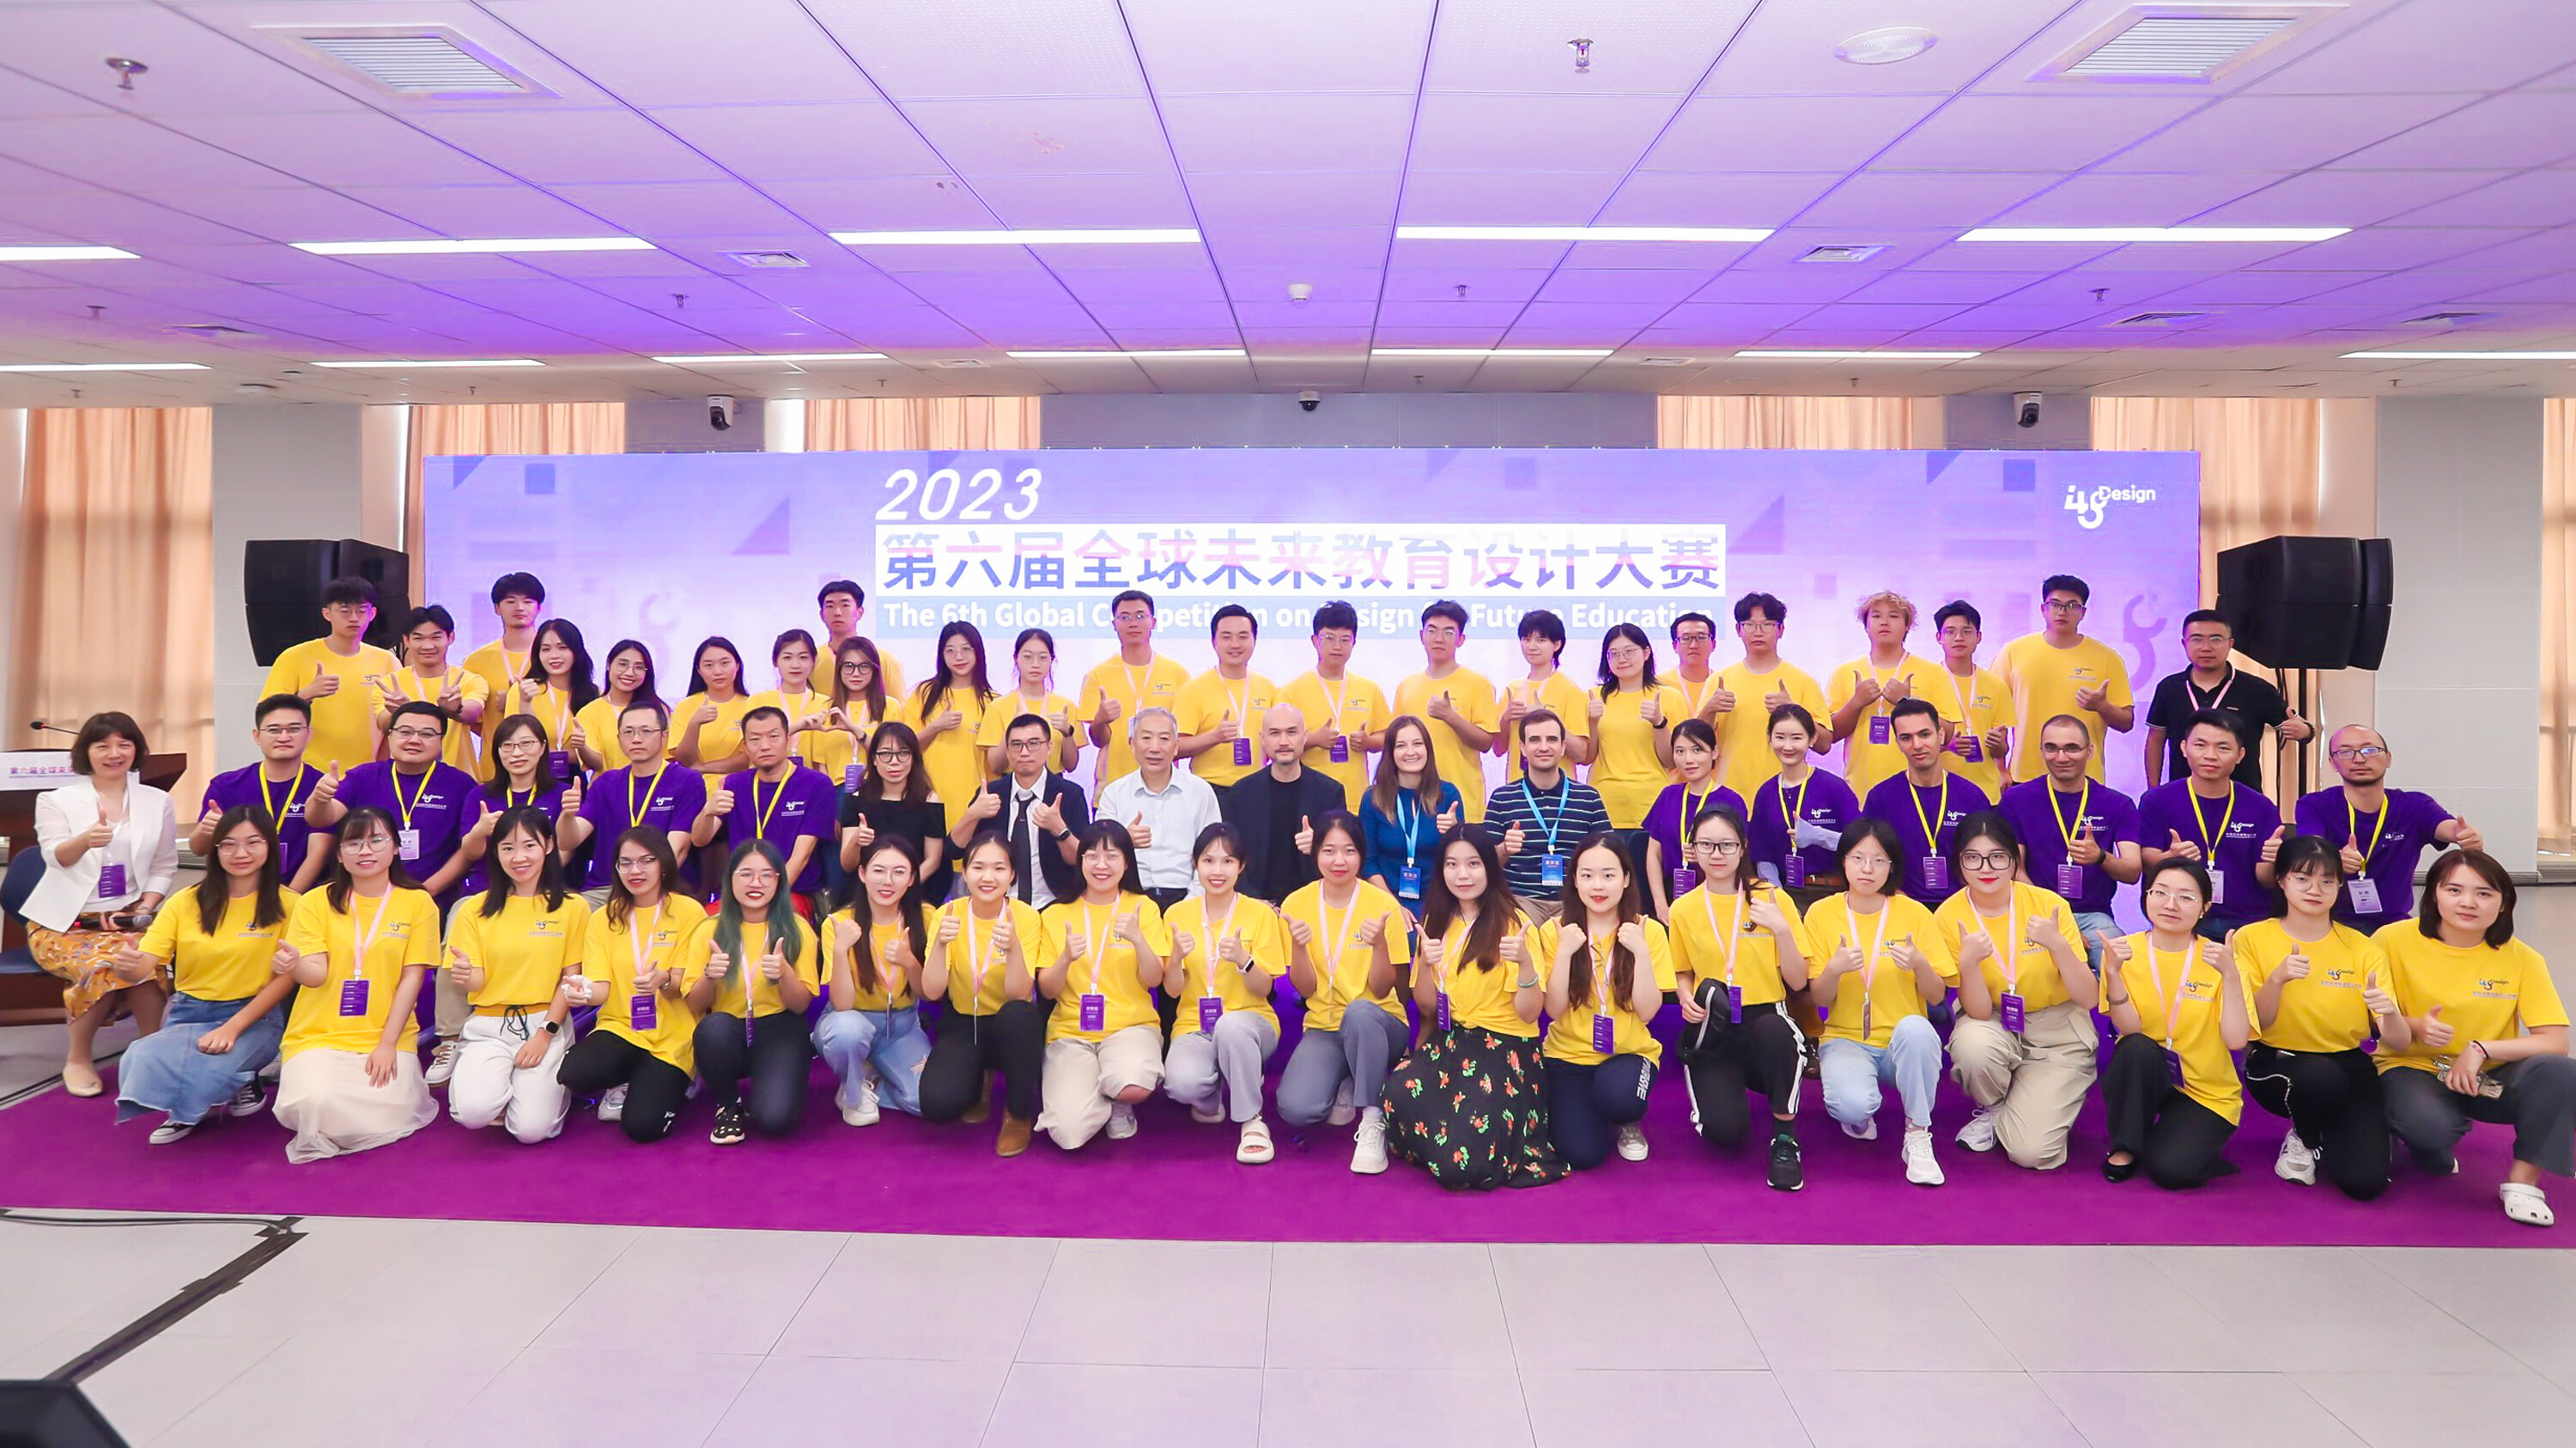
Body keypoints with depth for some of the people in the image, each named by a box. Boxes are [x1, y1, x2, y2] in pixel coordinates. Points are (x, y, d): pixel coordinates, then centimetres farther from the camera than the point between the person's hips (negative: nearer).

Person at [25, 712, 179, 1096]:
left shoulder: (157, 801, 11)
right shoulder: (57, 800, 6)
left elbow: (165, 868, 11)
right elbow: (56, 856, -13)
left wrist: (142, 910, -6)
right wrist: (86, 840, -36)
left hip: (127, 921, 1)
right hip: (64, 923, -1)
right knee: (103, 963, -33)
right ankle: (78, 1060, -11)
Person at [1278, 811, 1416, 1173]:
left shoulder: (1383, 905, -10)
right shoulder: (1297, 905, -3)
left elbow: (1381, 990, -9)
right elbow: (1305, 990, -3)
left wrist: (1379, 944, -28)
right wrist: (1298, 945, -23)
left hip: (1378, 1024, -2)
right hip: (1323, 1029, 2)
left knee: (1359, 1011, -39)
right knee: (1295, 1109, -25)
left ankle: (1373, 1121, -20)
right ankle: (1345, 1088, 11)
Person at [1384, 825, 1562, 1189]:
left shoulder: (1513, 923, -7)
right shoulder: (1436, 920, 8)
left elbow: (1529, 1013, -12)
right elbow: (1426, 1007, 6)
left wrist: (1525, 962, -30)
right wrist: (1425, 964, -13)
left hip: (1506, 1048, -5)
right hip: (1448, 1041, 5)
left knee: (1462, 1165, -25)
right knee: (1400, 1091, -29)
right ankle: (1450, 1133, 1)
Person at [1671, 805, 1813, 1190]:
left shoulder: (1771, 898, -2)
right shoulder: (1683, 909, 2)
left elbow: (1798, 982, -4)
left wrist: (1781, 930, -19)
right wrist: (1688, 999, -5)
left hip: (1766, 1019, -1)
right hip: (1714, 1033, 1)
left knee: (1774, 1029, -40)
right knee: (1724, 1128, -25)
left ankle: (1784, 1137, -15)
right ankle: (1715, 1089, 16)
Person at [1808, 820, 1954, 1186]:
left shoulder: (1914, 913, -1)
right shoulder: (1822, 913, -1)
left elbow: (1938, 996, 0)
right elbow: (1819, 1000, -1)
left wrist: (1919, 964, -22)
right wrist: (1835, 969, -23)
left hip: (1903, 1043, 1)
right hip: (1845, 1039, 0)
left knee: (1914, 1027, -37)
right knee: (1853, 1104, -33)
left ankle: (1917, 1135, -15)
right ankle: (1860, 1115, 8)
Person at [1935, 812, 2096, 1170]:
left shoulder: (2049, 904, -14)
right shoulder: (1949, 917, -13)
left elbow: (2087, 999, -14)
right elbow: (1978, 1012, -16)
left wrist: (2057, 944, -30)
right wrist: (1968, 962, -35)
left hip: (2057, 1034, -1)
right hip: (1995, 1025, 1)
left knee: (2031, 1151, -19)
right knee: (1973, 1043, -36)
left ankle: (2040, 1105, 17)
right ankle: (1991, 1110, -1)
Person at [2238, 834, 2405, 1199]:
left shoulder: (2363, 949, -2)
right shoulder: (2253, 939, -5)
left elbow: (2399, 1042, -9)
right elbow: (2255, 1025, -11)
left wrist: (2389, 1012, -32)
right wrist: (2277, 979, -29)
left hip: (2348, 1069, 2)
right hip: (2276, 1064, -1)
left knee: (2365, 1180, -20)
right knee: (2320, 1076, -37)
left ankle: (2328, 1134, 17)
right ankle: (2304, 1139, -1)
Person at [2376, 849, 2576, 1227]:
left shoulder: (2521, 958, -6)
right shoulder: (2394, 939, -11)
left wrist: (2481, 1048, -22)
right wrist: (2413, 1027, -25)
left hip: (2488, 1078, 2)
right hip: (2414, 1069, -2)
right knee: (2429, 1123, -36)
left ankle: (2523, 1181, -10)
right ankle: (2432, 1152, 5)